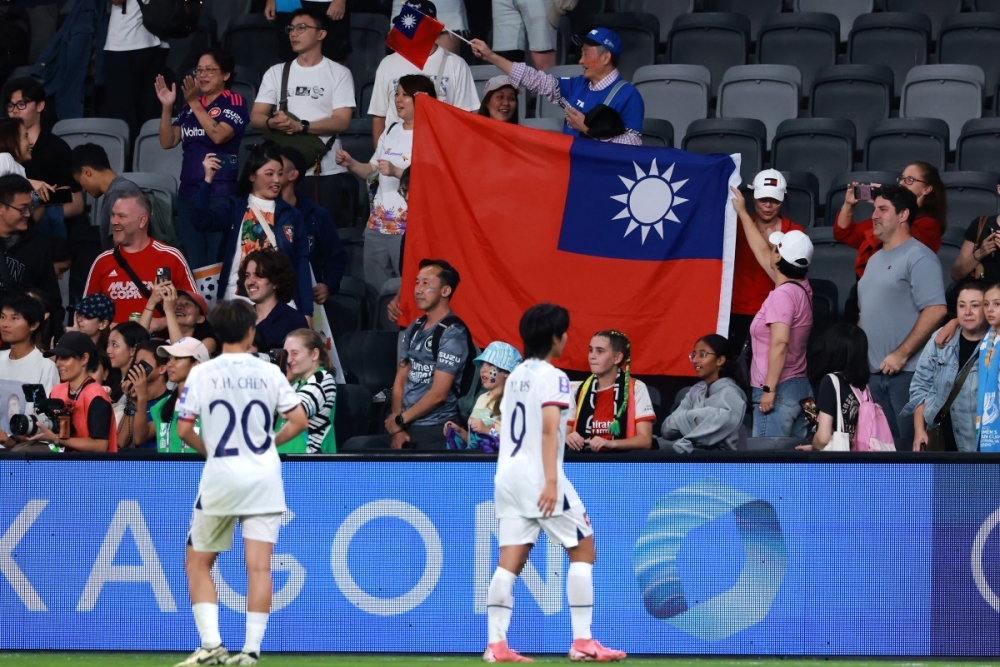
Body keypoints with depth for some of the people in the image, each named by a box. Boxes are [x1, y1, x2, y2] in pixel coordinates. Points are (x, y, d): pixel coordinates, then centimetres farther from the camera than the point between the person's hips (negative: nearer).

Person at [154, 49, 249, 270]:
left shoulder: (234, 102, -3)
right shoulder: (190, 106, 16)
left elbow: (219, 135, -18)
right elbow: (167, 142, 12)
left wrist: (195, 104, -16)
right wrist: (167, 107, 0)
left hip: (221, 191, -7)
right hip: (188, 191, 7)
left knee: (218, 260, -9)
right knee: (193, 262, 9)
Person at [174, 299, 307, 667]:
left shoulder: (202, 373, -3)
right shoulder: (269, 372, 1)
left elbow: (184, 429, -4)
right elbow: (299, 421, 2)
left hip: (220, 479, -1)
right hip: (264, 480, 1)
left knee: (197, 563, 11)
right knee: (259, 566, -1)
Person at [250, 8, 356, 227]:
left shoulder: (339, 73, 3)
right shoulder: (276, 73, 13)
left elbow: (341, 122, -7)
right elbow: (256, 117, 8)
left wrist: (300, 126, -19)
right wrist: (272, 123, -16)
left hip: (328, 173, -3)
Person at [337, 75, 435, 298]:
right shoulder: (391, 132, 15)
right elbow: (370, 171, 21)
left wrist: (397, 172, -27)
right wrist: (351, 163, 2)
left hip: (409, 229, -8)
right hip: (378, 224, 8)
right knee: (374, 287, 13)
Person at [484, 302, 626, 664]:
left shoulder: (515, 377, 16)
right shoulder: (553, 377, -9)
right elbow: (549, 429, -20)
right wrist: (551, 481, -27)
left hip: (507, 472, 7)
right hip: (539, 476, -7)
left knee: (510, 561, 2)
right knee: (583, 550, 3)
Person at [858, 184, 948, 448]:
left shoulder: (918, 257, -9)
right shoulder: (875, 259, 18)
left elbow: (936, 310, -19)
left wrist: (901, 354, -20)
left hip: (907, 370, -9)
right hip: (875, 371, 9)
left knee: (909, 444, -8)